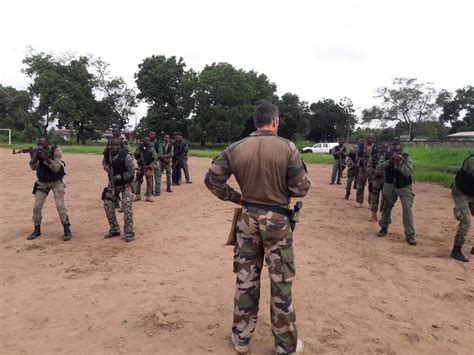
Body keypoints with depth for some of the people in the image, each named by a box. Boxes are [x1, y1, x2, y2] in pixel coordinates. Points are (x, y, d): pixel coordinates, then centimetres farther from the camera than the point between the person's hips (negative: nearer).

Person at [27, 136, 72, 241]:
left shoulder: (56, 150, -16)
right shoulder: (37, 151, -6)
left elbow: (57, 168, -23)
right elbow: (33, 168, -12)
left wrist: (46, 158, -35)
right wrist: (33, 158, -31)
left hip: (56, 182, -4)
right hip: (42, 183, 4)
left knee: (60, 206, -12)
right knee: (36, 207, 2)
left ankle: (67, 230, -2)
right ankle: (37, 230, 19)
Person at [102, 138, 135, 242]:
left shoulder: (126, 156, -25)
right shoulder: (107, 153, -9)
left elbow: (132, 172, -18)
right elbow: (104, 161, 14)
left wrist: (119, 177, -23)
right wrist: (107, 168, -7)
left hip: (125, 184, -5)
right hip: (112, 183, 6)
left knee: (127, 207, -13)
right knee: (108, 205, 4)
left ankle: (128, 232, 0)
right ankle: (114, 230, 20)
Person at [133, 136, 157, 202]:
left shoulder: (151, 148, -4)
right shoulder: (139, 148, 3)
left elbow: (155, 158, -6)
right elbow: (135, 156, 12)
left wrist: (150, 166, -13)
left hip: (149, 167, -2)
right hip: (140, 167, 2)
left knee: (149, 182, -1)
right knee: (138, 180, 5)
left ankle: (148, 196, 8)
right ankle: (138, 195, 17)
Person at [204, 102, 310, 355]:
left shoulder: (235, 149, -2)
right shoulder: (287, 148, -11)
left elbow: (212, 179, 0)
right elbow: (300, 189, -11)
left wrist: (236, 197, 8)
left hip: (248, 217, 3)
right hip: (277, 219, -3)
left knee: (245, 278, 16)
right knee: (281, 283, 9)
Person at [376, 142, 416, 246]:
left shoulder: (407, 158, -13)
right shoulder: (387, 156, -5)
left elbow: (409, 173, -24)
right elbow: (379, 167, -15)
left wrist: (399, 163, -35)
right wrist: (389, 162, -29)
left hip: (405, 188, -3)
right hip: (390, 187, 3)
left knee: (407, 209, -13)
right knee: (386, 207, 12)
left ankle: (410, 235, -7)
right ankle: (384, 228, 33)